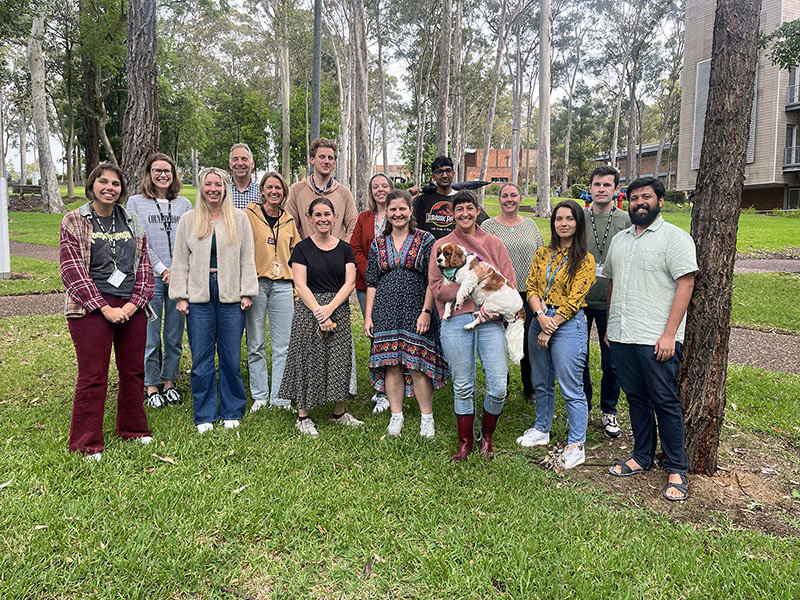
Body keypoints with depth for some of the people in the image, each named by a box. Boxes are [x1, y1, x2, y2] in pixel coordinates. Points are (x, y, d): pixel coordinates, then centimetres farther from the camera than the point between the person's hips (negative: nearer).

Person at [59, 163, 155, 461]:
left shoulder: (132, 223, 12)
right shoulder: (74, 221, 0)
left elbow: (143, 266, 10)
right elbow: (72, 270, -7)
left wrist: (134, 303, -5)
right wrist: (105, 308, -13)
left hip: (132, 308, 4)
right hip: (92, 309, -4)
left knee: (134, 371, 11)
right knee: (92, 376, -1)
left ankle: (133, 429, 29)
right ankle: (86, 445, 11)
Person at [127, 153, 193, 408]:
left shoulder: (184, 204, 12)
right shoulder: (136, 202, 5)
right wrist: (162, 270, -8)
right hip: (151, 278, -2)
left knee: (175, 336, 8)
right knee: (150, 336, 1)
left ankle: (169, 383, 21)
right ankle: (152, 387, 15)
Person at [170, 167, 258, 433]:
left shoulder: (239, 219, 8)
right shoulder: (188, 220, 9)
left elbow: (247, 259, 7)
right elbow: (180, 260, 8)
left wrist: (247, 293, 0)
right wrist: (180, 296, 2)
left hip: (230, 295, 0)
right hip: (198, 296, 1)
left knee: (231, 358, 3)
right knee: (201, 358, 3)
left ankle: (231, 412, 19)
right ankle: (204, 416, 16)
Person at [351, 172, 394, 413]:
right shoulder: (364, 218, 14)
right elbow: (355, 250, 9)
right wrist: (369, 274, -5)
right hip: (366, 285, 4)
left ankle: (385, 393, 1)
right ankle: (381, 386, 20)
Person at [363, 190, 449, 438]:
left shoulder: (426, 240, 2)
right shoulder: (378, 244, 12)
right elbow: (371, 283, 12)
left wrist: (426, 311, -11)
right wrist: (368, 316, 6)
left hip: (416, 310, -3)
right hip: (386, 312, 3)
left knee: (418, 364, -4)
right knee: (391, 364, 3)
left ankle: (427, 418, 10)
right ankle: (396, 416, 16)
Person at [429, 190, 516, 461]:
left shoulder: (494, 243, 13)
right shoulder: (441, 245, 10)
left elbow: (509, 282, 7)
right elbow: (436, 286, 1)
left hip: (490, 320, 1)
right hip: (455, 321, 0)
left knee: (498, 386, -4)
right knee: (463, 387, 6)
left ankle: (487, 437, 22)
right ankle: (465, 442, 24)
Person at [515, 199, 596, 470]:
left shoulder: (584, 260, -6)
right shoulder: (543, 254, 10)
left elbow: (574, 300, -11)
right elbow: (531, 287, 4)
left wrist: (550, 329, -13)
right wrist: (541, 316, -14)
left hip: (568, 325, -6)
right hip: (539, 321, 6)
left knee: (571, 388, -2)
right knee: (541, 383, 17)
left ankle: (576, 446, 8)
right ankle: (542, 430, 35)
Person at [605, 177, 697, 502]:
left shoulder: (675, 237, -4)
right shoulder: (620, 240, 17)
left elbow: (686, 283, -11)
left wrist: (669, 333, -17)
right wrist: (610, 324, 17)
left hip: (657, 338, -6)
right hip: (622, 336, 6)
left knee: (665, 402, -1)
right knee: (636, 398, 13)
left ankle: (677, 469, 11)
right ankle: (642, 457, 26)